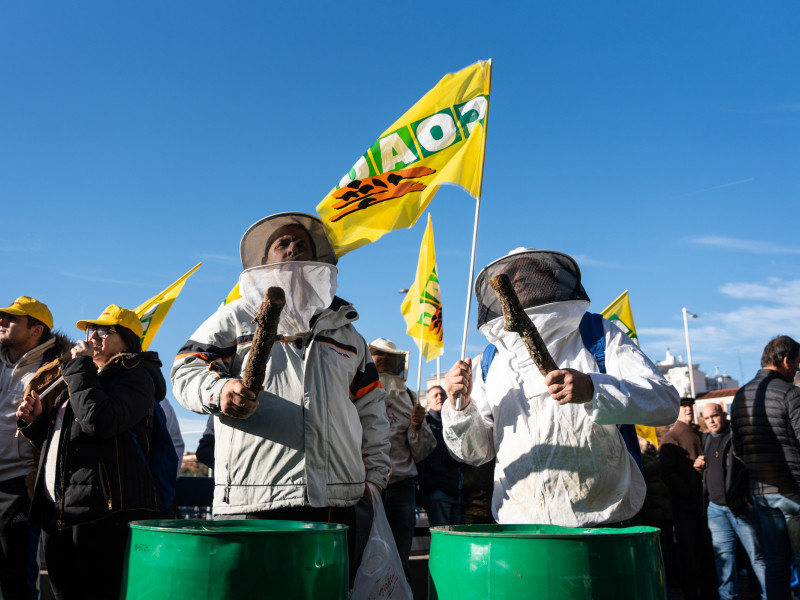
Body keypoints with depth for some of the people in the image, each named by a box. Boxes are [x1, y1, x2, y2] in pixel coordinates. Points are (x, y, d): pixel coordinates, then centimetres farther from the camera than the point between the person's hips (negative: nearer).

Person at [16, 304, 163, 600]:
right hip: (57, 509, 9)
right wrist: (35, 421, 11)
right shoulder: (86, 377, 25)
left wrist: (80, 365, -12)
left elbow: (98, 422, -22)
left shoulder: (135, 376, -2)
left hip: (101, 510, -9)